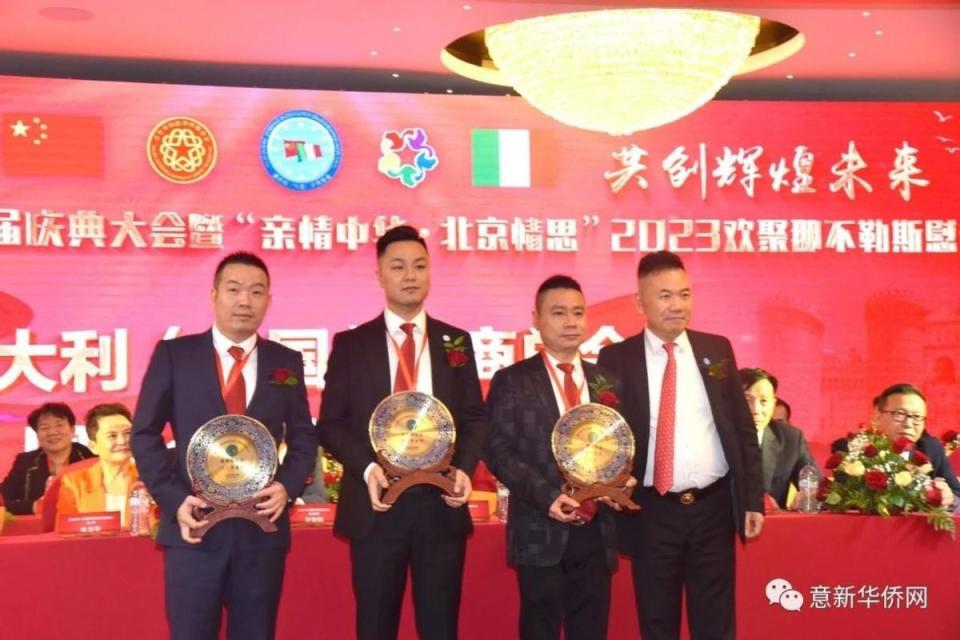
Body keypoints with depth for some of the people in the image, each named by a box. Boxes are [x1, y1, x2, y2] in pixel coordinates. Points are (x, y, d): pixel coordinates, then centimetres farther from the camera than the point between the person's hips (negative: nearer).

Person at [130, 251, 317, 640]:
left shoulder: (287, 363, 8)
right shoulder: (173, 354, 1)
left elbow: (303, 436, 12)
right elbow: (145, 434, 1)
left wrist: (288, 486, -6)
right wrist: (173, 499, -9)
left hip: (263, 526, 2)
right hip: (193, 525, -2)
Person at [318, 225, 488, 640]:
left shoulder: (456, 341, 9)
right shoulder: (351, 344, 4)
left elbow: (475, 417, 9)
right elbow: (331, 423, 2)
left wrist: (464, 467, -9)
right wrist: (366, 468, -15)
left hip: (440, 502, 1)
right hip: (377, 502, -1)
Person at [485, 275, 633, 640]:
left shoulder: (606, 380, 13)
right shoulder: (512, 381, 0)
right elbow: (498, 451, -7)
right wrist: (546, 497, -17)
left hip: (596, 531, 4)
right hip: (541, 531, -4)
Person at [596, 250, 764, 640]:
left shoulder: (717, 349, 6)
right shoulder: (616, 358, -1)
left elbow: (743, 428, 8)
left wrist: (754, 499, 4)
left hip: (713, 506, 2)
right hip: (652, 512, -1)